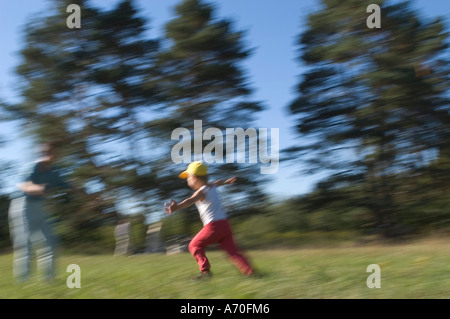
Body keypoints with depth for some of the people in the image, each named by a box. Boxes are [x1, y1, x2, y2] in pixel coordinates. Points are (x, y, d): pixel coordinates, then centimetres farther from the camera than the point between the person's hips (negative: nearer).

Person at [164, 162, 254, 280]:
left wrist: (177, 207, -48)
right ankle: (249, 271, -3)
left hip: (213, 226, -8)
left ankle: (205, 271, -2)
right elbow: (218, 183, 43)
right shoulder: (212, 186, 17)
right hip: (225, 223, 8)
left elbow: (191, 200, -29)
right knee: (232, 250, 8)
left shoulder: (201, 192, -6)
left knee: (195, 245, 7)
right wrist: (227, 181, 66)